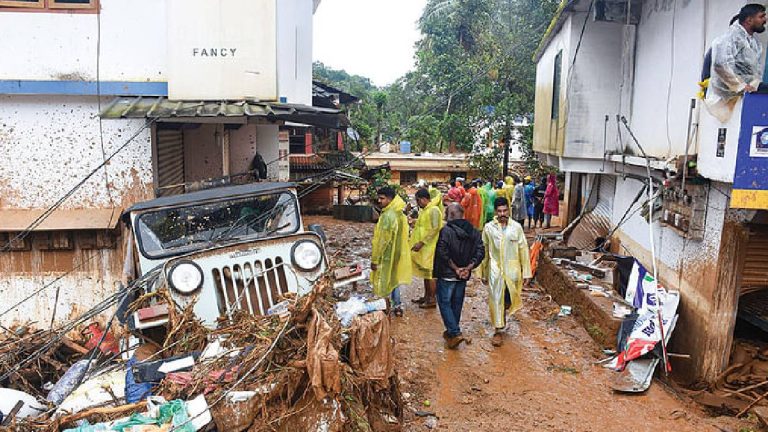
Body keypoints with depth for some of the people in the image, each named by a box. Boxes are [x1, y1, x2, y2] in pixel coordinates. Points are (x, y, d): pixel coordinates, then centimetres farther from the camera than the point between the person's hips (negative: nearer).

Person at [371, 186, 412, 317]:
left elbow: (382, 240, -23)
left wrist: (375, 259, -18)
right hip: (396, 253, 9)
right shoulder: (399, 214, 6)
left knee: (383, 283, 3)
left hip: (386, 256, -9)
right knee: (393, 279, 20)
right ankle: (397, 306, 29)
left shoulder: (387, 216, -23)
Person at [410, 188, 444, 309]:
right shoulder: (424, 210, 13)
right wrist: (416, 242, 12)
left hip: (430, 247, -9)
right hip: (423, 247, 9)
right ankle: (426, 296, 25)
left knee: (430, 272, -3)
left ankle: (432, 300, 5)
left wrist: (421, 242, -24)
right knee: (425, 272, 15)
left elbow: (435, 229, -23)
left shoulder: (433, 210, -16)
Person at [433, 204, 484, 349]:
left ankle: (455, 333, -5)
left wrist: (455, 268, -13)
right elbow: (480, 252, -2)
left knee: (444, 303, 4)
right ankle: (451, 331, 29)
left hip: (447, 275, -6)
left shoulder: (446, 230, -15)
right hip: (463, 276, 6)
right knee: (457, 304, 18)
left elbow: (443, 253, -22)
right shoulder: (474, 232, 4)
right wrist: (468, 268, -7)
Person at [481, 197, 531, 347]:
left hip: (512, 270, 1)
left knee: (508, 299, 14)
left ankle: (502, 317, 44)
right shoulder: (489, 228, -3)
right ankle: (499, 330, 10)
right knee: (496, 300, 0)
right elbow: (484, 251, 3)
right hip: (495, 270, -1)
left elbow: (523, 250, -1)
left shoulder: (516, 227, -3)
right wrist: (483, 273, 5)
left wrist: (526, 272, -3)